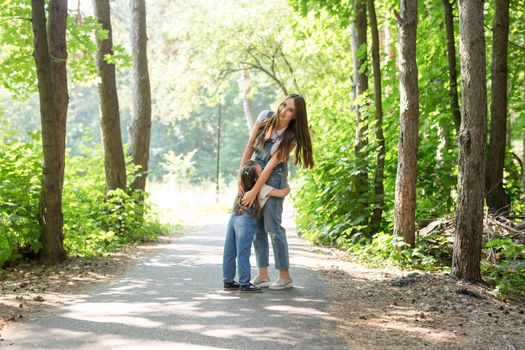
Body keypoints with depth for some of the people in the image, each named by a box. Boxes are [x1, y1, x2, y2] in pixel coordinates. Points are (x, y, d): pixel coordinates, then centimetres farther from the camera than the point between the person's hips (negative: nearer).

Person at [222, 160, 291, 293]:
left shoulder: (244, 186, 13)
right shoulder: (262, 189, -7)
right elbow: (282, 193, -4)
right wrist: (288, 187, 15)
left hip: (234, 217, 8)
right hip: (246, 221, -8)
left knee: (230, 253, 10)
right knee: (243, 254, -5)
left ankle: (228, 281, 17)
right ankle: (244, 284, -2)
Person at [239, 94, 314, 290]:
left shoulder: (292, 137, -15)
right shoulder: (265, 117, -6)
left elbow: (272, 164, -18)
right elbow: (249, 147, -3)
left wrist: (254, 191, -19)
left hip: (274, 179, -5)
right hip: (255, 172, 5)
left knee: (272, 226, -8)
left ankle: (285, 277, 2)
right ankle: (263, 276, 10)